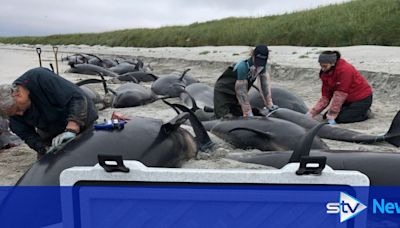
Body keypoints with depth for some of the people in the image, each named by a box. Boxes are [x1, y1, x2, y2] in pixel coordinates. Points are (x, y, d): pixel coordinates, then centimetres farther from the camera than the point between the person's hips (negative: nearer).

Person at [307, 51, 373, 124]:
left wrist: (332, 115, -26)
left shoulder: (345, 70, -27)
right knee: (326, 116, -1)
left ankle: (364, 112, 2)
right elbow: (325, 97, -4)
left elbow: (340, 94, -27)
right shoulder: (325, 73, -4)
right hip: (348, 99, 8)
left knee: (340, 118, -21)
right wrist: (311, 113, -13)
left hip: (362, 99, -8)